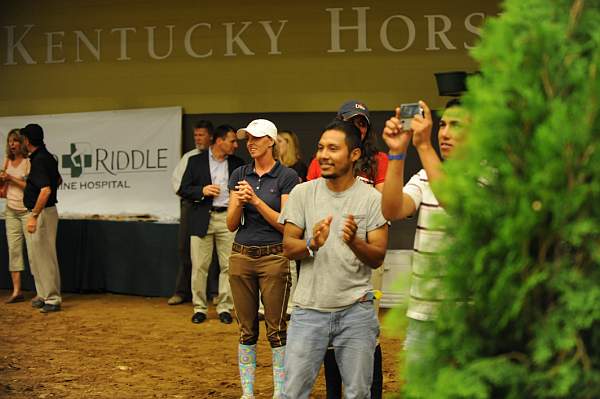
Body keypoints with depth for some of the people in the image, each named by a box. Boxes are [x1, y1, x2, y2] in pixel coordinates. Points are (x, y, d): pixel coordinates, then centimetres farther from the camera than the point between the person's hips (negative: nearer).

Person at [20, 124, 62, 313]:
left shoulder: (39, 161, -20)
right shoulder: (47, 157, 10)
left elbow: (46, 190, -30)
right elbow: (58, 180, 26)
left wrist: (34, 216, -30)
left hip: (42, 213, -10)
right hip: (44, 211, 10)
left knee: (44, 257, -5)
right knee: (36, 256, 16)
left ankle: (53, 299, 0)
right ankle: (43, 296, 24)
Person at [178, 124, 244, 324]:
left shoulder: (237, 164, 10)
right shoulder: (196, 161, 5)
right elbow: (183, 190, 3)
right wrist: (202, 190, -13)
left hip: (228, 218, 2)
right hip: (202, 219, -1)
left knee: (228, 266, 1)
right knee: (199, 266, 2)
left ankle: (225, 308, 11)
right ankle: (199, 308, 13)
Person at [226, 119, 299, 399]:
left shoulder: (286, 176, -5)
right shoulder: (240, 175, 8)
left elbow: (286, 224, -9)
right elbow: (231, 224, 6)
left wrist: (256, 200, -18)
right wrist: (239, 202, -14)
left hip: (274, 257, -4)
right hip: (242, 257, 4)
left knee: (276, 329, 1)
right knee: (246, 330, 8)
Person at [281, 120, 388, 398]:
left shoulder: (371, 198, -2)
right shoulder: (302, 193, 2)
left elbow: (378, 258, -4)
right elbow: (288, 247, 0)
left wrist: (354, 242, -25)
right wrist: (312, 244, -21)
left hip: (355, 309, -1)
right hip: (309, 307, 1)